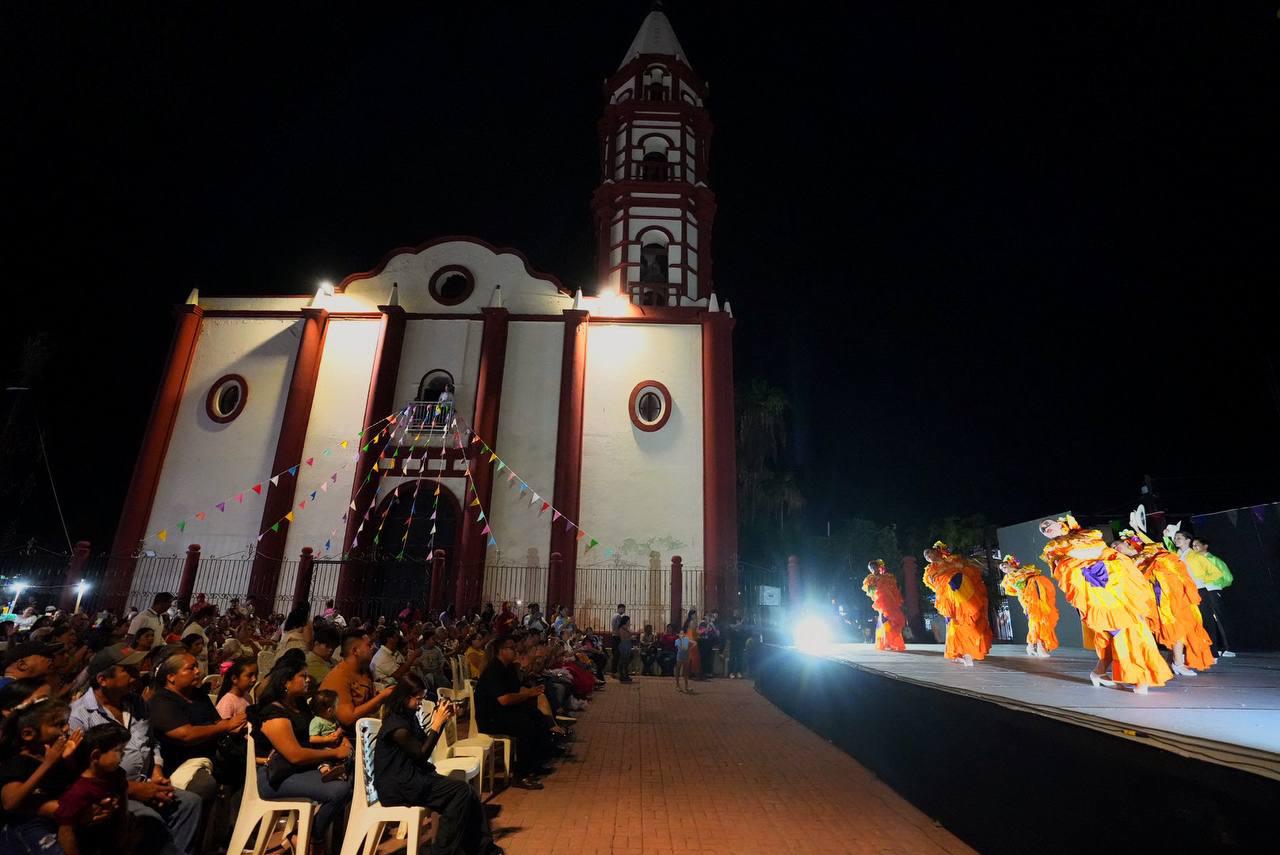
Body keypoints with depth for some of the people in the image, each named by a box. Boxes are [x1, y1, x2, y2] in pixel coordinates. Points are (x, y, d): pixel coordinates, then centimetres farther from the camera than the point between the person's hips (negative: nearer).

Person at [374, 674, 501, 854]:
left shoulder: (407, 716, 10)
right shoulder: (396, 725, -18)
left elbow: (424, 744, 17)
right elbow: (421, 755, -15)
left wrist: (442, 719, 6)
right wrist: (437, 723, -15)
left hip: (412, 776, 9)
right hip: (398, 786, -9)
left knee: (468, 793, -9)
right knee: (462, 791, -20)